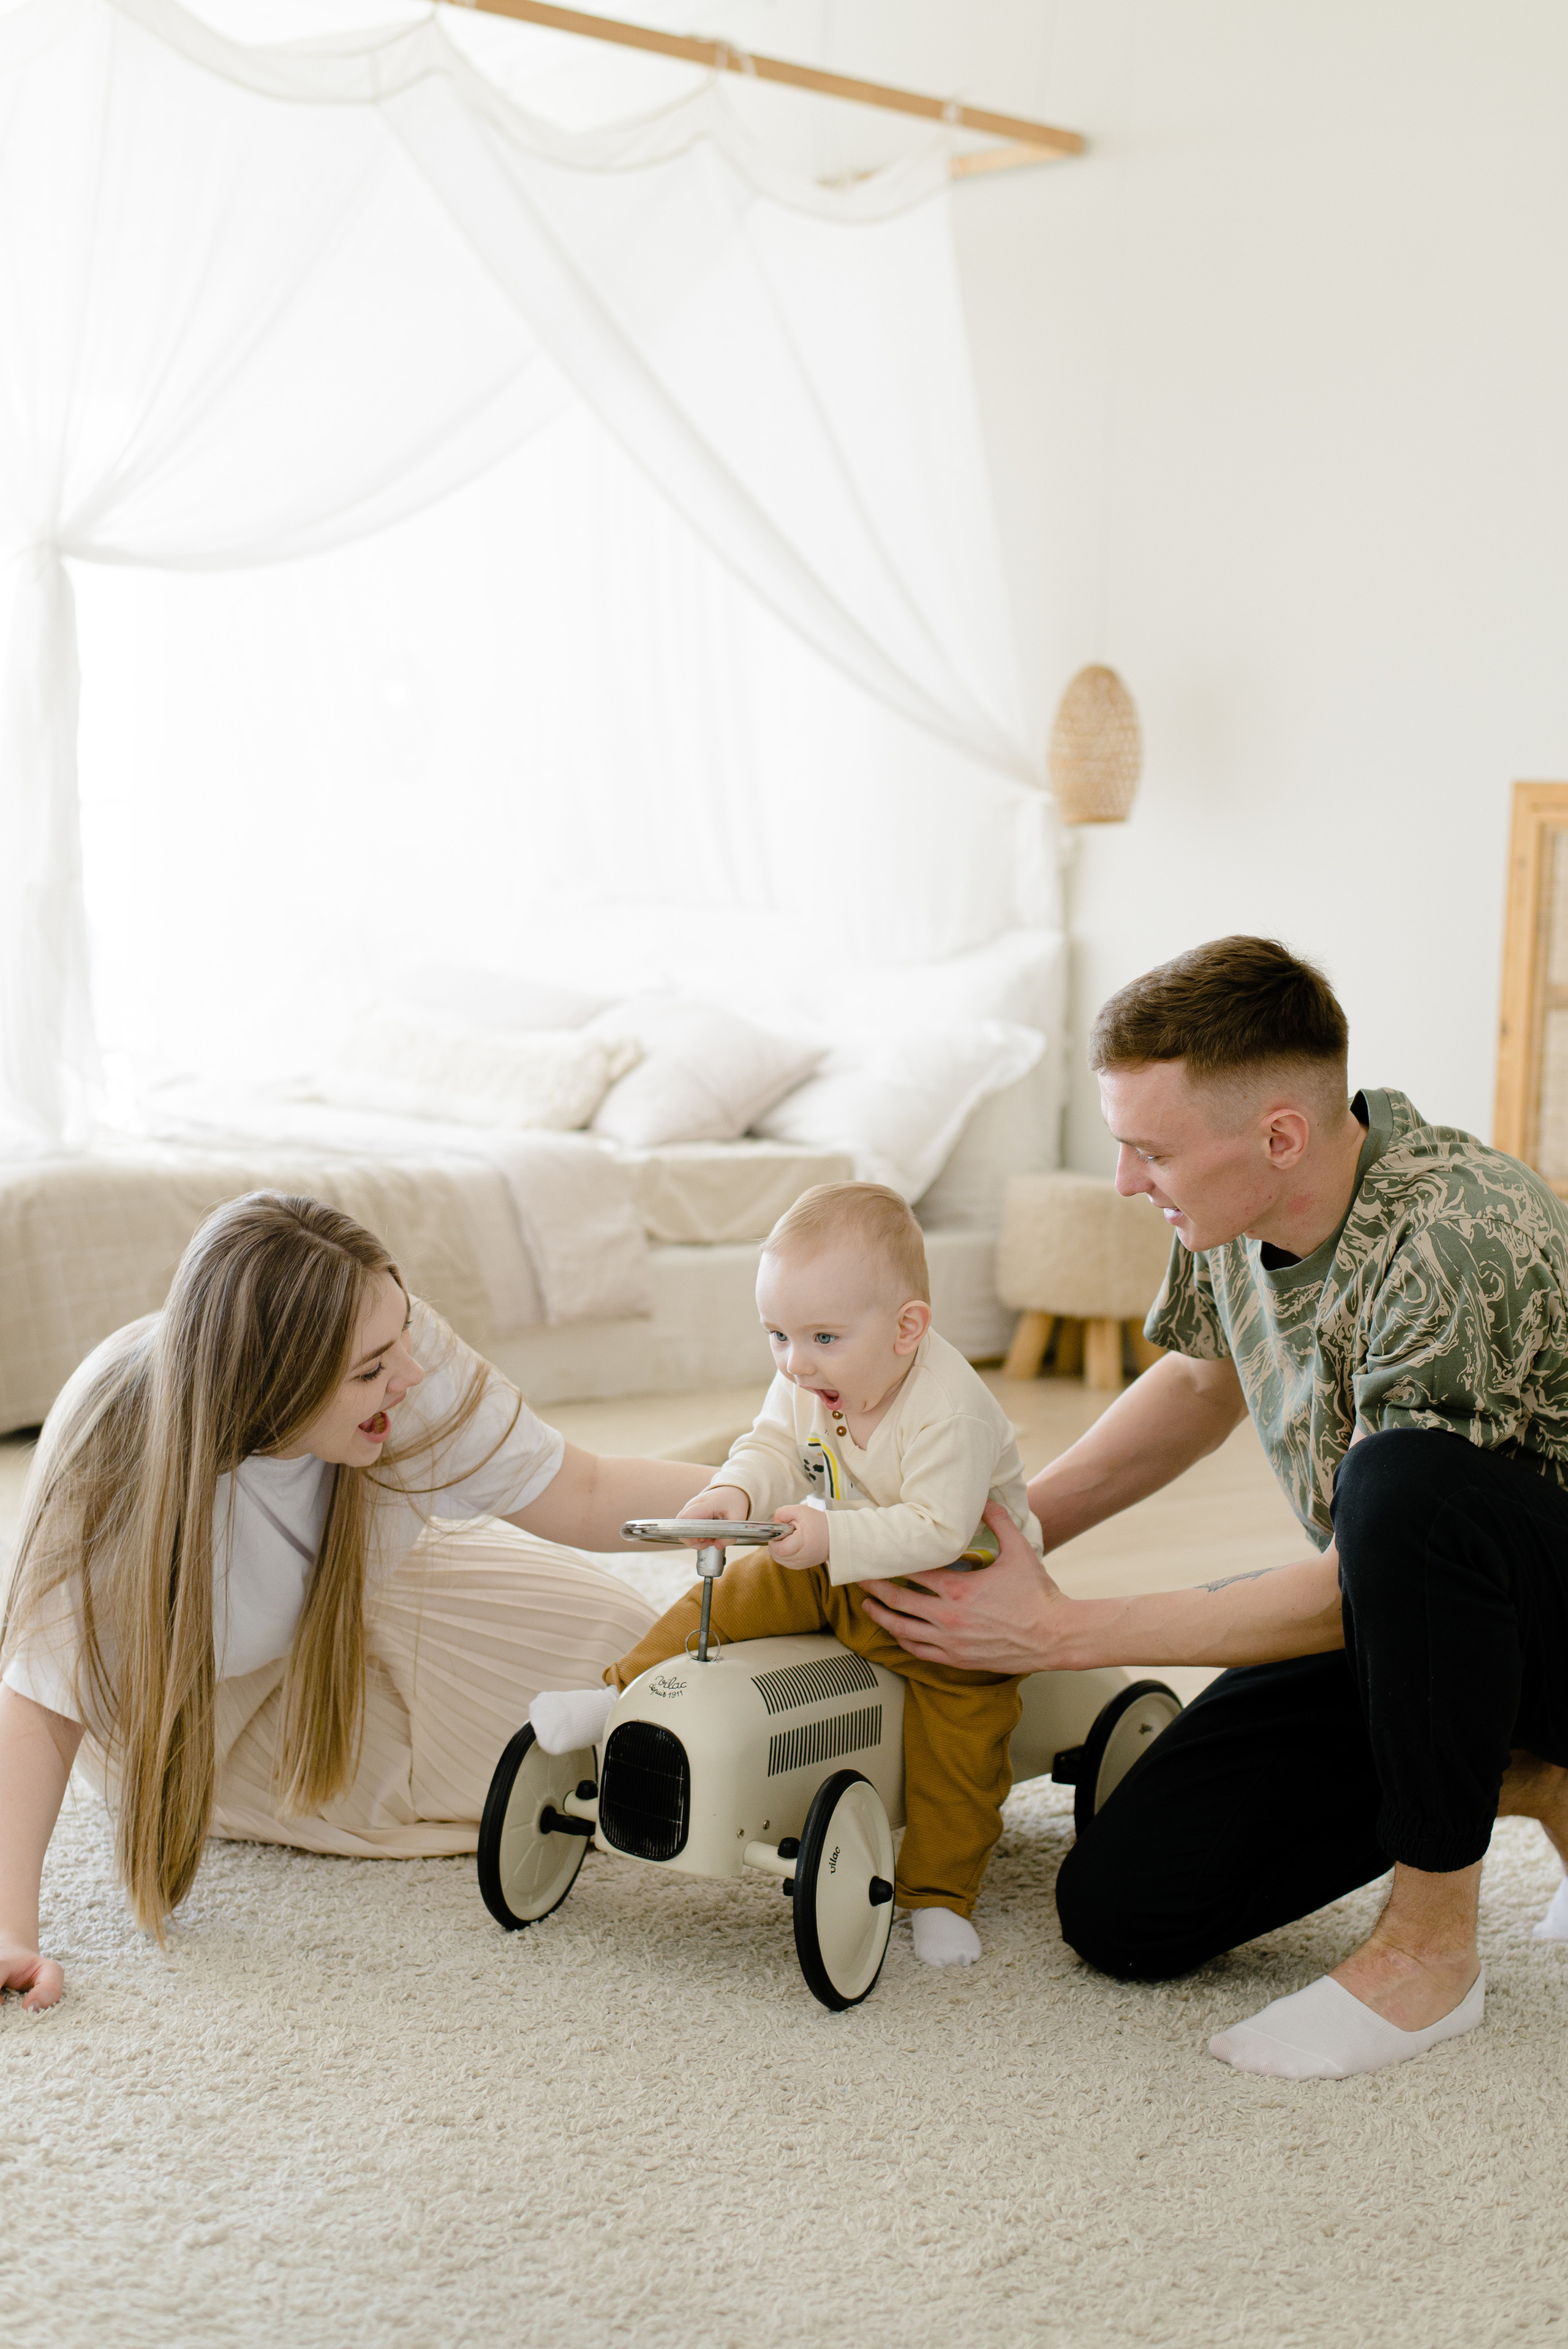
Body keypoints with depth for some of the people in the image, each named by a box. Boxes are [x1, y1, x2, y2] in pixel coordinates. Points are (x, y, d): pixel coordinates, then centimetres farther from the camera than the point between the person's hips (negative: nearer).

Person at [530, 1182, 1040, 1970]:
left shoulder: (952, 1411, -33)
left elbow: (937, 1529, -36)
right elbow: (773, 1447, -6)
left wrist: (834, 1536, -44)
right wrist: (736, 1492, -28)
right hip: (833, 1572, 6)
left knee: (959, 1725, -13)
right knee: (731, 1597, -7)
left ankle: (940, 1896, 0)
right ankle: (625, 1696, 6)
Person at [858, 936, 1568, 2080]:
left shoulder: (1456, 1244, -32)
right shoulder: (1235, 1208, -8)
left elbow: (1346, 1593, -27)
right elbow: (1203, 1383, 14)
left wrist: (1063, 1629, -22)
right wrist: (1001, 1537, 7)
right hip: (1405, 1613, 7)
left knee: (1402, 1481, -40)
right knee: (1123, 1911, -4)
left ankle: (1432, 1946, -19)